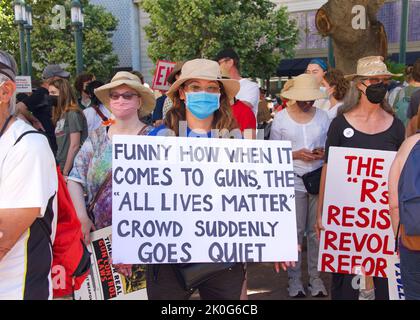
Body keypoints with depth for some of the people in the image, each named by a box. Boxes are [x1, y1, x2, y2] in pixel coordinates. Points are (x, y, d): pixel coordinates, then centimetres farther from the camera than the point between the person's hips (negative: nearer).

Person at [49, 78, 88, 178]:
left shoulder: (73, 114, -9)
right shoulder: (60, 114, 15)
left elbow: (74, 146, -14)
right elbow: (61, 146, 12)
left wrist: (65, 172, -13)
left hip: (72, 169, -7)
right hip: (62, 167, 7)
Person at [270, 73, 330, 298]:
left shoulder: (322, 116, 7)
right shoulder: (281, 118, 0)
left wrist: (324, 153, -9)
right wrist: (295, 154, -14)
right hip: (293, 181, -2)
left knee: (317, 231, 6)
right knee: (295, 232, 3)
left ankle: (316, 277, 20)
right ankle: (294, 279, 17)